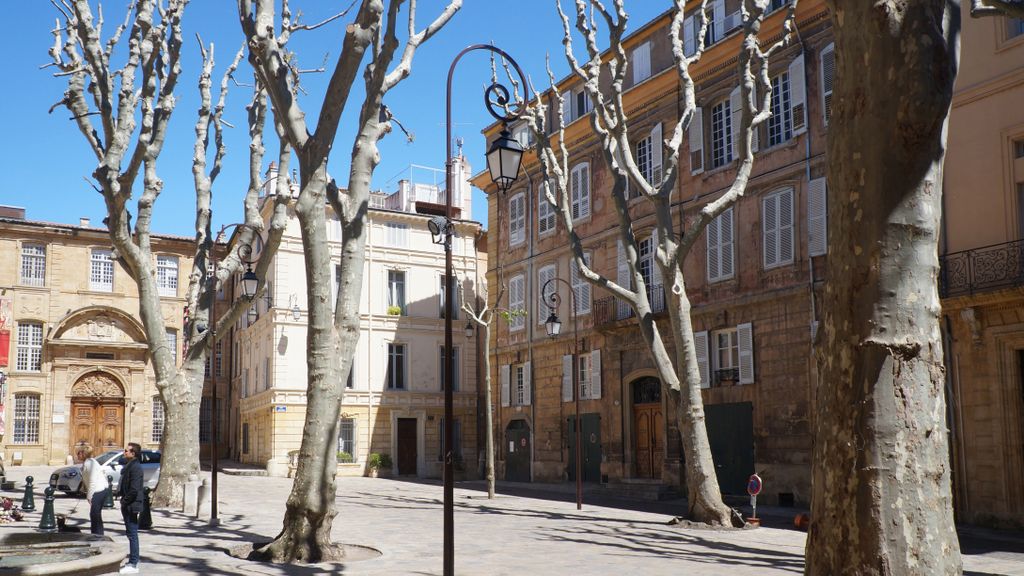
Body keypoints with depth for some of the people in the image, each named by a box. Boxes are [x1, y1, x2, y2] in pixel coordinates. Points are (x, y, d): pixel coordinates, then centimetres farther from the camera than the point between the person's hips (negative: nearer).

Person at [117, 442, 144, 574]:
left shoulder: (135, 467, -18)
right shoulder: (129, 466, 14)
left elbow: (134, 489, -24)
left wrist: (125, 502, -16)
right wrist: (124, 501, 14)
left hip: (131, 506, -10)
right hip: (128, 506, 10)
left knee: (132, 534, -6)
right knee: (131, 533, 17)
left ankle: (133, 564, -2)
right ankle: (134, 560, 26)